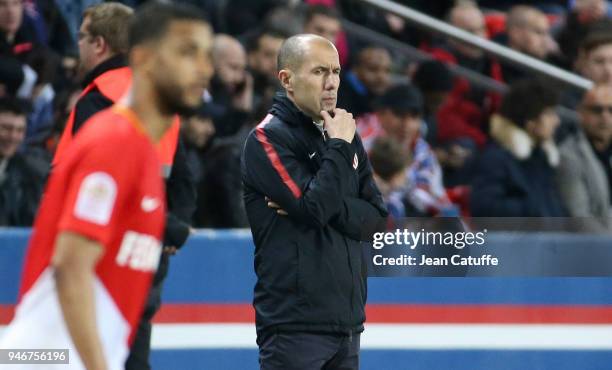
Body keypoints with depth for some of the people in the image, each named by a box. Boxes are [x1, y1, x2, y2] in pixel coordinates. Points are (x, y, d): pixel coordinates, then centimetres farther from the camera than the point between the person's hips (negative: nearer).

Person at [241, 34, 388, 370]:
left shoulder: (343, 137, 15)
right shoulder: (268, 137, -7)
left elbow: (375, 219, 7)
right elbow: (315, 208, -18)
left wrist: (326, 207, -10)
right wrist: (340, 147, -9)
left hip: (346, 318, 7)